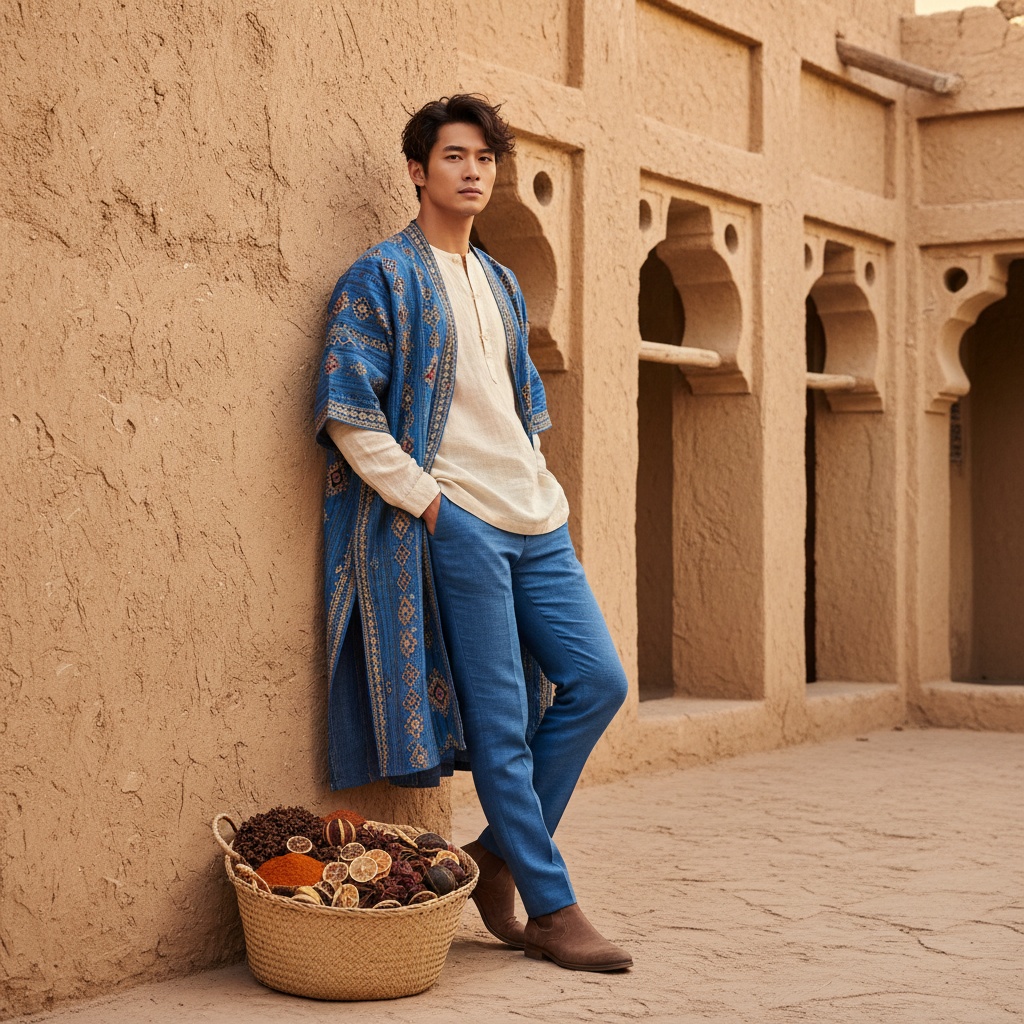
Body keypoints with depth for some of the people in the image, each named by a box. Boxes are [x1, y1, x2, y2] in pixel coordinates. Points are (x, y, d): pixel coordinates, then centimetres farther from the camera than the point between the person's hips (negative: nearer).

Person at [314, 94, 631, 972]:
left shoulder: (502, 285, 20)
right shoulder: (380, 279, -4)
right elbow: (348, 414, -11)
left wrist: (542, 488, 15)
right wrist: (427, 499, -12)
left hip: (533, 520, 7)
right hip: (457, 523, -7)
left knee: (598, 680, 1)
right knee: (501, 720, -5)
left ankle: (501, 852, 15)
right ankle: (552, 911, 3)